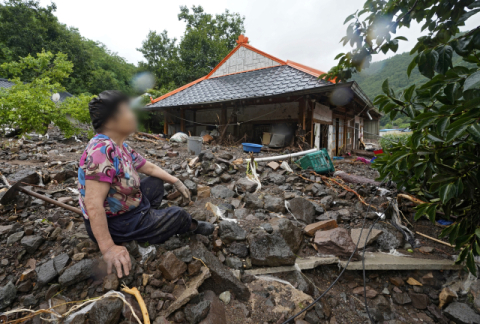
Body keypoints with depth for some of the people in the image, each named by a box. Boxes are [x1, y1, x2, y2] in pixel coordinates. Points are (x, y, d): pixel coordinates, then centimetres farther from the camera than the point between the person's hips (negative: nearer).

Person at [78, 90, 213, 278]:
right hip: (113, 224, -9)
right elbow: (93, 205, -34)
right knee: (178, 215, 0)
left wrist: (177, 182, 7)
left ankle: (149, 222, 11)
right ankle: (191, 227, 33)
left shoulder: (122, 147, -2)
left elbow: (150, 168, 9)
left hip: (124, 210, 9)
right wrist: (108, 248, -32)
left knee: (156, 183, 20)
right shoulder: (101, 150, -31)